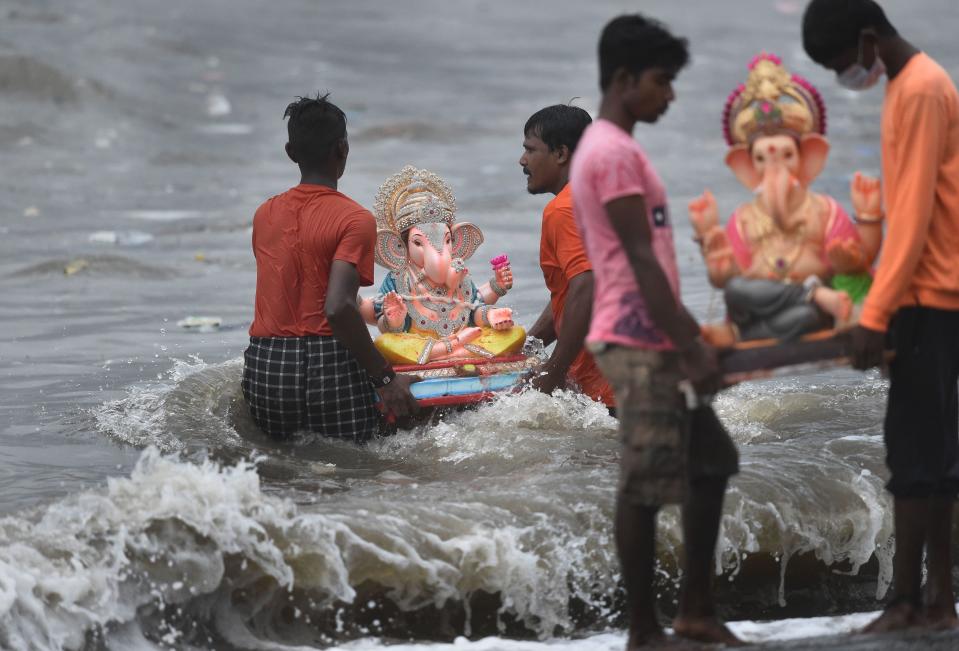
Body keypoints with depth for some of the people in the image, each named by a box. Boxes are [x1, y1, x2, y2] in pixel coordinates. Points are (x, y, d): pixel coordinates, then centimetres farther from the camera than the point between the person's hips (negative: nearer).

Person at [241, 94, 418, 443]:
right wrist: (384, 378, -13)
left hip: (262, 367, 5)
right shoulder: (355, 219, -7)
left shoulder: (264, 215, 12)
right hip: (329, 373, -5)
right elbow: (337, 308, -20)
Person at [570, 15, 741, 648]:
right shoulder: (615, 152, -14)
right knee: (646, 485, -6)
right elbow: (640, 259, -19)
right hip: (639, 342, -11)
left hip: (655, 341, 11)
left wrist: (690, 335, 21)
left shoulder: (611, 149, 18)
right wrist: (688, 345, -19)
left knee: (711, 462, 15)